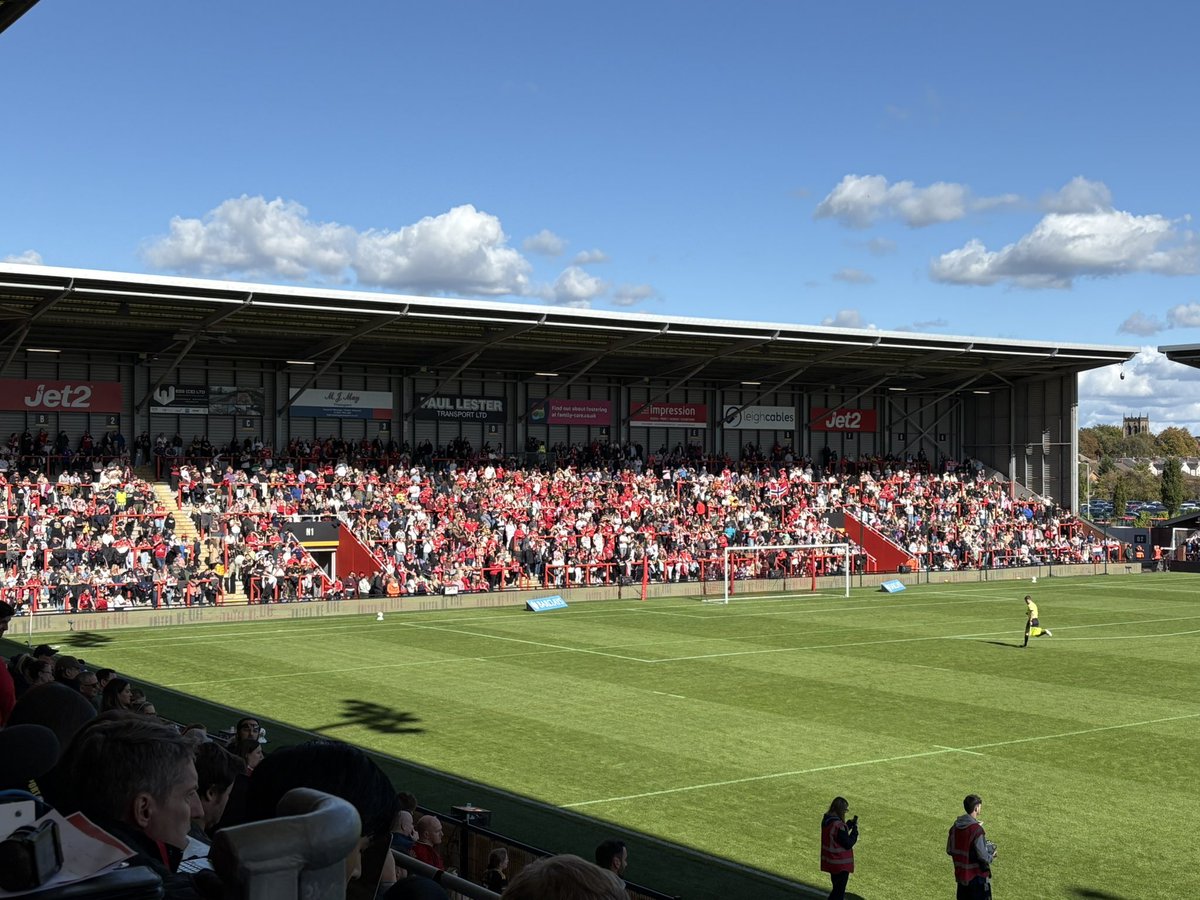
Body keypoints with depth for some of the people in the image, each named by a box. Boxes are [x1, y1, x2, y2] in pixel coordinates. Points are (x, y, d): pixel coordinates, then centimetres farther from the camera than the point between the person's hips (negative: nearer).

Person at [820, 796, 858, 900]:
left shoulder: (826, 820, 0)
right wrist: (855, 828, -12)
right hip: (841, 864, -9)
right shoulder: (838, 825, -28)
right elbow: (848, 844, -21)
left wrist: (849, 824, 5)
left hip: (830, 861, 9)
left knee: (837, 888, 24)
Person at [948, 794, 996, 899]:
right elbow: (983, 856, -21)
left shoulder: (955, 826, 0)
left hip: (961, 874, 7)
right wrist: (991, 855, -2)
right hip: (977, 876, -7)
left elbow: (949, 850, 7)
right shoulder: (976, 829, -21)